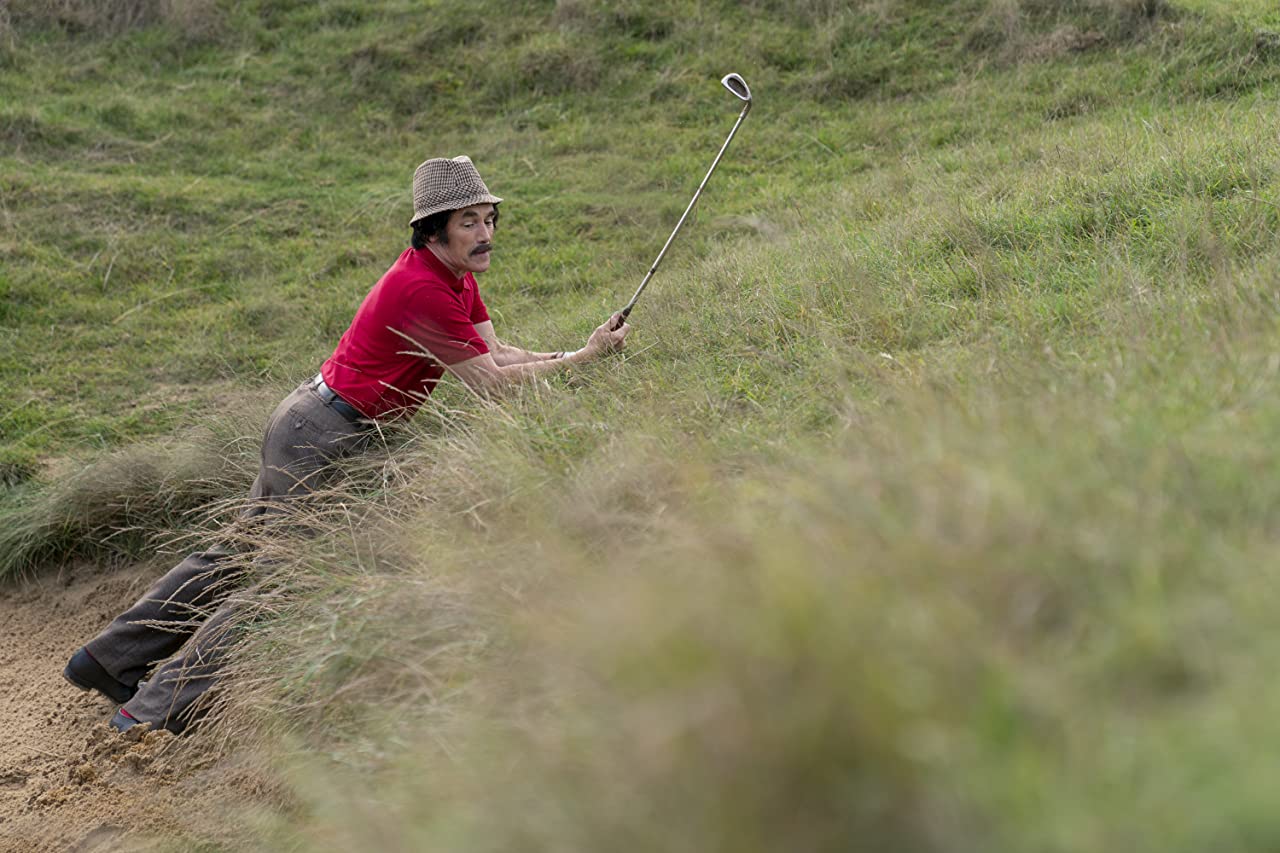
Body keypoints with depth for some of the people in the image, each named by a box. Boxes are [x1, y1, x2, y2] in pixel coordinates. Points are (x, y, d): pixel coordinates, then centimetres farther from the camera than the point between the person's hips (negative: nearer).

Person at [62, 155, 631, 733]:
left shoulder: (455, 278, 7)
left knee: (240, 557, 16)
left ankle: (108, 659, 26)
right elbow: (490, 383, -22)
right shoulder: (423, 289, -24)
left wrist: (563, 357, -7)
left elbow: (495, 352, 6)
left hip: (313, 423, 10)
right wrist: (582, 359, -16)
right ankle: (155, 712, 6)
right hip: (320, 434, -10)